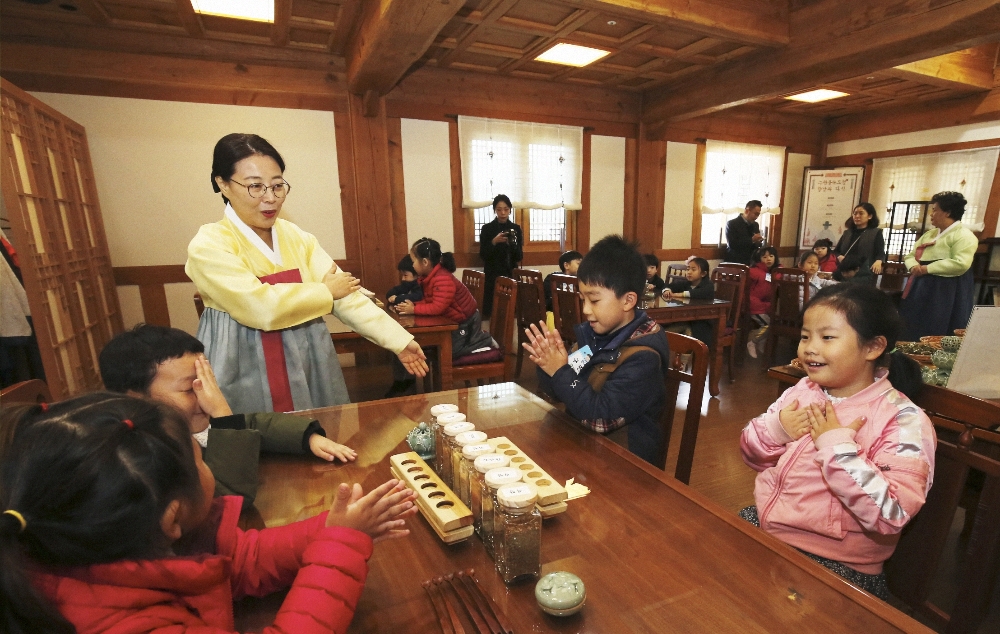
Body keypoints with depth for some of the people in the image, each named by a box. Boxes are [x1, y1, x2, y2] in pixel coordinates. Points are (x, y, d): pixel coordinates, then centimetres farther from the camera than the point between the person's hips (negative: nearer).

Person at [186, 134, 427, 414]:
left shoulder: (297, 238, 2)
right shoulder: (208, 245, -13)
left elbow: (346, 294, -4)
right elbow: (260, 307, -25)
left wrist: (398, 339, -12)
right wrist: (324, 291, -12)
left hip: (309, 365, 5)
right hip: (247, 375, -5)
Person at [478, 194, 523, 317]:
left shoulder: (516, 229, 6)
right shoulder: (487, 228, 1)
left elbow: (519, 257, 2)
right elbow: (483, 255, -4)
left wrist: (513, 243, -16)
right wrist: (494, 242, -18)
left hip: (510, 275, 2)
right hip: (492, 276, -1)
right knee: (491, 311, -9)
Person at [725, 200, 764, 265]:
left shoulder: (755, 225, 14)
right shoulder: (731, 224, -6)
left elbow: (756, 243, 19)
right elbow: (732, 244, -17)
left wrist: (758, 242, -5)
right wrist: (751, 240, -19)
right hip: (735, 262, -5)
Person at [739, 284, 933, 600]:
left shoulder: (903, 420, -14)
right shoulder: (803, 390, 2)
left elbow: (891, 515, -24)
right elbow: (753, 455, 7)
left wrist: (837, 447, -25)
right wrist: (776, 429, -12)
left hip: (836, 563, -5)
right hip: (763, 526, 6)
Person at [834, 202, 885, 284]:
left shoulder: (876, 233, 7)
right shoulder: (847, 233, 19)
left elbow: (881, 253, -2)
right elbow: (836, 251, 19)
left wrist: (878, 261, -27)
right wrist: (839, 257, -7)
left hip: (864, 276, -4)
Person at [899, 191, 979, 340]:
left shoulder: (963, 235, -9)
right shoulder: (930, 234, 17)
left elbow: (960, 264, -22)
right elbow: (910, 255, 15)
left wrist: (926, 269, -19)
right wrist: (914, 267, -7)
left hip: (947, 294, -8)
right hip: (922, 291, 8)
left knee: (933, 338, -5)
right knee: (914, 334, 8)